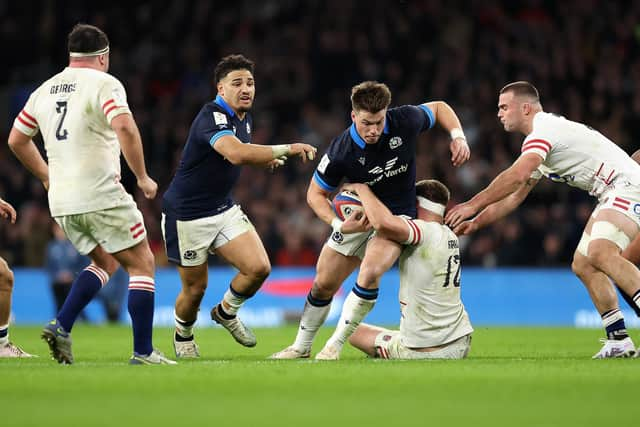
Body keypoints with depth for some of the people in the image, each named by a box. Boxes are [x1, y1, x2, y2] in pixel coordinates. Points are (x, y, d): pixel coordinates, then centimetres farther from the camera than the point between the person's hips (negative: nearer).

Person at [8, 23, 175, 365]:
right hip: (102, 196, -7)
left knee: (106, 262, 22)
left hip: (62, 202, 7)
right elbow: (125, 128, -22)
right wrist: (142, 177, -13)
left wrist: (46, 176, 33)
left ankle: (61, 326, 3)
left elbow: (16, 139, 22)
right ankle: (143, 352, -1)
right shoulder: (104, 83, -7)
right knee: (142, 264, 4)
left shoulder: (45, 90, 13)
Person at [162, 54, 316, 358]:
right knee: (195, 289, 2)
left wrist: (265, 159, 5)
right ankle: (183, 334, 34)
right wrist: (286, 150, -41)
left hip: (224, 209, 8)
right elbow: (236, 153, -44)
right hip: (187, 216, -7)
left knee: (259, 268, -10)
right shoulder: (212, 117, -25)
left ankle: (226, 312, 19)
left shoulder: (245, 119, 5)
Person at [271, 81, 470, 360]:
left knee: (370, 272, -28)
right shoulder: (341, 151, -22)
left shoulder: (404, 121, -20)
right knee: (323, 284, 6)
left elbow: (439, 108, 3)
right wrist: (338, 224, -24)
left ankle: (335, 346, -16)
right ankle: (301, 346, 30)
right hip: (357, 218, 1)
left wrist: (458, 136, -14)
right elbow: (315, 193, -8)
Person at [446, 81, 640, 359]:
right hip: (611, 195, 11)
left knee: (600, 253, -30)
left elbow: (516, 176, -26)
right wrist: (476, 223, 19)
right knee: (583, 265, 6)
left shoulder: (545, 128, -12)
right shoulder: (539, 143, 22)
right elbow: (515, 195, 27)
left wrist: (472, 205, -21)